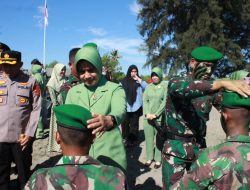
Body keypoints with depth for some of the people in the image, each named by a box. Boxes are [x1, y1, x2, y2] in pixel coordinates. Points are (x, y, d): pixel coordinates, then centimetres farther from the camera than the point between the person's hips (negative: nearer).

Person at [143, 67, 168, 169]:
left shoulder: (165, 86, -1)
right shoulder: (148, 87, 11)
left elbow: (165, 102, -6)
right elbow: (145, 100, 7)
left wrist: (156, 114, -11)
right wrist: (147, 113, -8)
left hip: (160, 117, -3)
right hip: (148, 117, 3)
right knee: (148, 137, 6)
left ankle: (158, 159, 10)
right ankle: (149, 158, 16)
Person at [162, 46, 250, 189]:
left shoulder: (209, 87, 3)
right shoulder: (176, 82, -14)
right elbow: (181, 87, -38)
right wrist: (221, 83, -49)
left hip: (198, 146, 5)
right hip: (175, 148, -5)